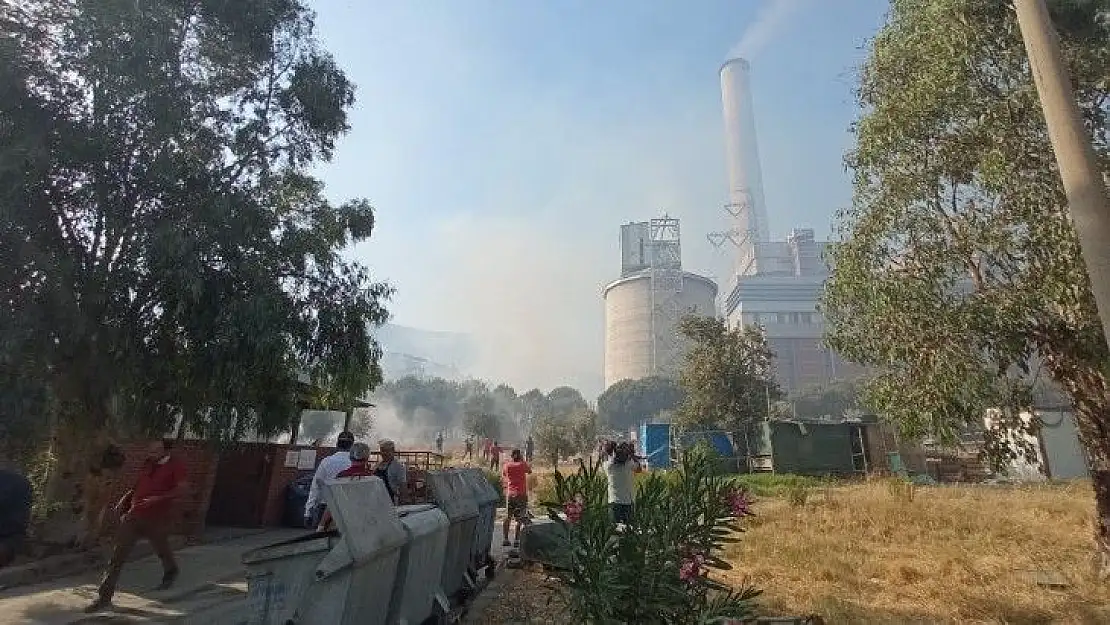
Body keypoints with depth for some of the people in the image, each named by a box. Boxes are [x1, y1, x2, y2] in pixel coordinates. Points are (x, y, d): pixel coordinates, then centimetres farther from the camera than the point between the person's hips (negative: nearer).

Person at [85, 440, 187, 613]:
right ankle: (104, 597, 7)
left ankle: (170, 573, 46)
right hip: (133, 515, 4)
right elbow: (139, 485, 20)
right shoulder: (148, 463, 6)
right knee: (118, 555, -2)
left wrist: (159, 498, -29)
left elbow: (181, 489, -19)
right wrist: (124, 501, 8)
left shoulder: (176, 465, -11)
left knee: (162, 550, 17)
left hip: (157, 519, -4)